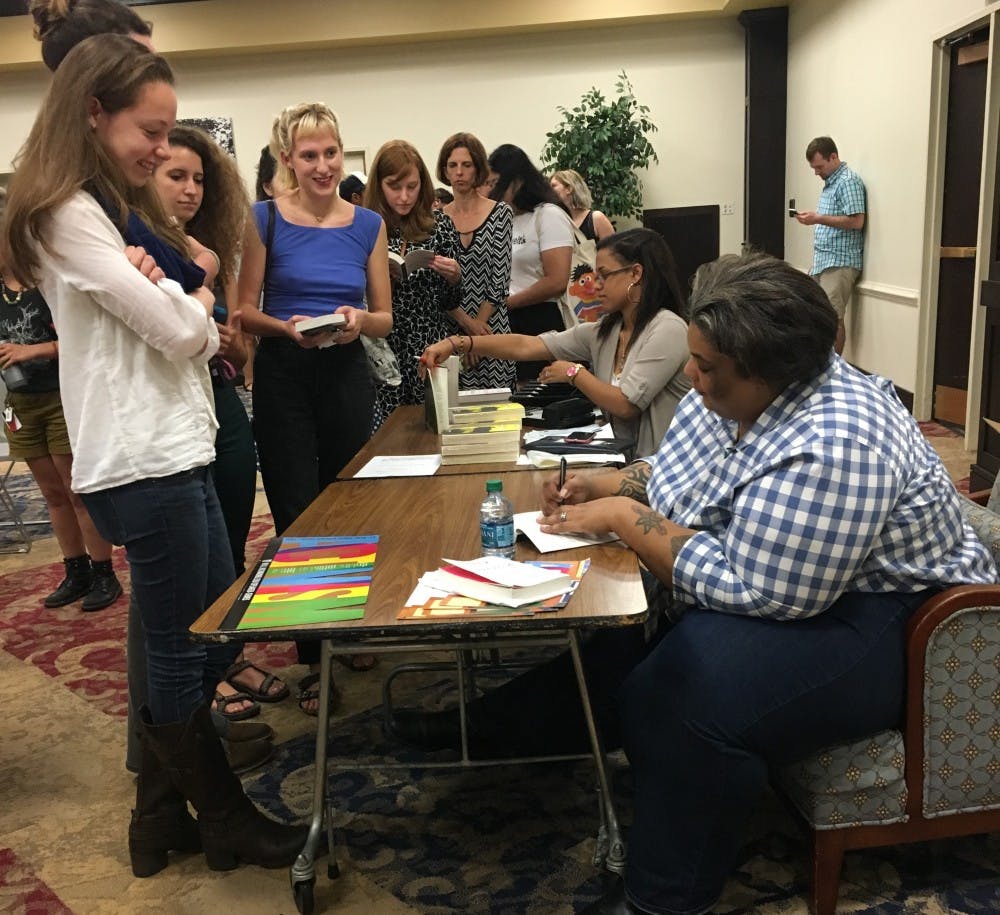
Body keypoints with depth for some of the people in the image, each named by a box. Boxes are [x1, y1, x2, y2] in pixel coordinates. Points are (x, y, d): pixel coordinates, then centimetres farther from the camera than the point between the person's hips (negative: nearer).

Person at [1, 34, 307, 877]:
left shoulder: (122, 210, 17)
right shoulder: (69, 218, -13)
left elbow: (198, 333, 16)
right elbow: (180, 333, -16)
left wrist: (180, 300, -5)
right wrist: (193, 299, 5)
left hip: (179, 451, 10)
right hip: (143, 464, -10)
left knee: (208, 643, 15)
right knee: (182, 655, 5)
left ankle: (162, 816, 29)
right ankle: (227, 822, 23)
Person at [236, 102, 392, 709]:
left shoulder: (369, 225, 5)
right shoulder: (265, 220, -2)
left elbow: (386, 318, 6)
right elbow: (244, 309, -3)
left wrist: (360, 321, -15)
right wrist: (288, 329, -21)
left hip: (347, 374, 3)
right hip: (283, 375, -2)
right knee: (296, 515, -1)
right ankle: (313, 657, 12)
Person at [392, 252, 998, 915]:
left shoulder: (832, 446, -32)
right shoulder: (733, 393, -4)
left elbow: (750, 591, -32)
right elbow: (672, 470, 14)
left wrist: (625, 518, -24)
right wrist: (607, 485, -5)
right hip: (768, 575, 9)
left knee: (691, 692, -28)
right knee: (610, 626, 3)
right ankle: (497, 726, 25)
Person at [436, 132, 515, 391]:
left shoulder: (500, 213, 1)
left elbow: (500, 281, -4)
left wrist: (476, 326, -8)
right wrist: (467, 322, -9)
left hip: (491, 325, -2)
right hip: (449, 329, 2)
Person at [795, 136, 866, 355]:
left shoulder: (848, 181, -10)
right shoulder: (830, 182, 18)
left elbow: (856, 221, -18)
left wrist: (818, 218, -19)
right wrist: (812, 219, 10)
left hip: (840, 262, -9)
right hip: (823, 261, 9)